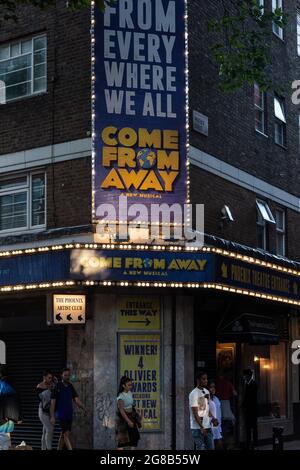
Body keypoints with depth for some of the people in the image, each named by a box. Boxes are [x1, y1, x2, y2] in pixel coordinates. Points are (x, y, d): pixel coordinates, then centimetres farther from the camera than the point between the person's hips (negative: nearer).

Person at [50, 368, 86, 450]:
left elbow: (76, 399, 2)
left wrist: (83, 408, -15)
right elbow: (53, 402, -9)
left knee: (63, 435, 12)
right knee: (66, 434, -14)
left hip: (69, 414, 6)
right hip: (61, 414, -6)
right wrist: (52, 416, -15)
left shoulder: (71, 387, 8)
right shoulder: (57, 386, -8)